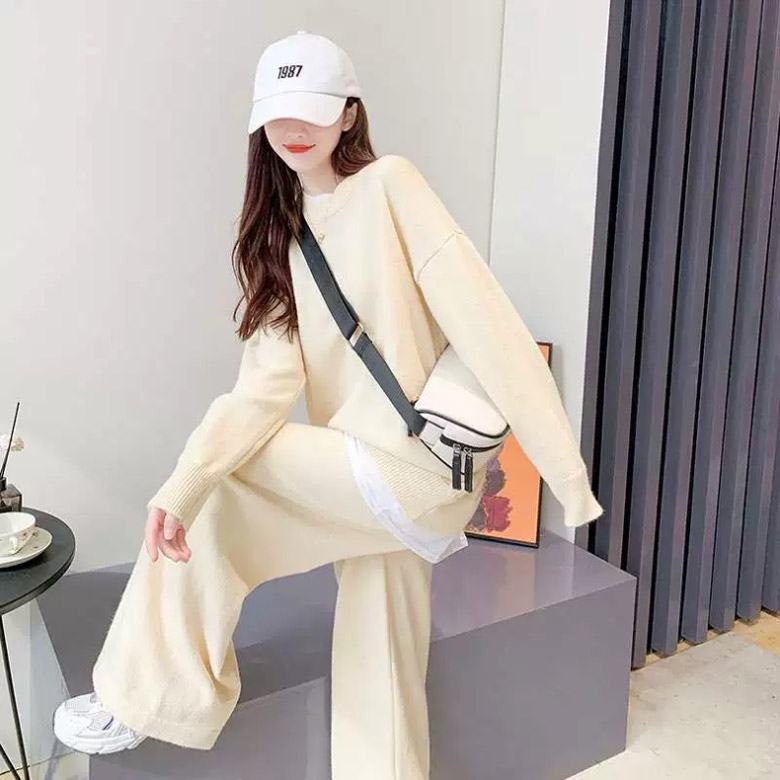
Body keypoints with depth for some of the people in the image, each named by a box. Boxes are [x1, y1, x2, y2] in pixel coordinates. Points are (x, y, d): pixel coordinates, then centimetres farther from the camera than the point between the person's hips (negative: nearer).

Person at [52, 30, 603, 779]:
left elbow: (484, 322, -16)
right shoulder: (282, 234, 10)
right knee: (379, 682, 16)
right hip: (371, 474, 6)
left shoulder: (390, 185, -8)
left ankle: (149, 695, 17)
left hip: (415, 468, -6)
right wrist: (181, 484, -17)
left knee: (218, 490, -4)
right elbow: (268, 383, -3)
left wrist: (565, 468, -20)